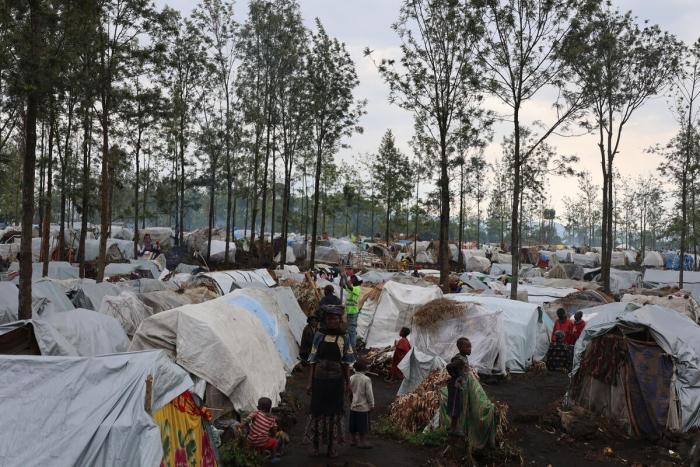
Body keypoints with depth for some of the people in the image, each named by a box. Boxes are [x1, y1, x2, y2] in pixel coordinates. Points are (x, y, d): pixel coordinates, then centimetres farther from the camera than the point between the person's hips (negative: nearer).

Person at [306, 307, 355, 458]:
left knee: (334, 412, 6)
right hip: (319, 379, 0)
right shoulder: (319, 335, 1)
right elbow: (313, 361, 2)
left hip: (336, 380, 0)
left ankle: (331, 447, 18)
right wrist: (310, 382, -1)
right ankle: (316, 445, 19)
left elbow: (347, 363, 4)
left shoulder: (344, 338, 2)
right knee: (318, 411, 6)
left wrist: (347, 383, 1)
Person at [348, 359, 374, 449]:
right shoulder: (366, 379, -17)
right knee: (363, 425, 5)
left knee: (353, 424, 15)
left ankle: (354, 440, 28)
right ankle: (362, 442, 11)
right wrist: (371, 404, -2)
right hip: (363, 407, -6)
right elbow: (369, 393, -13)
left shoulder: (351, 378, -1)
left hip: (353, 406, 6)